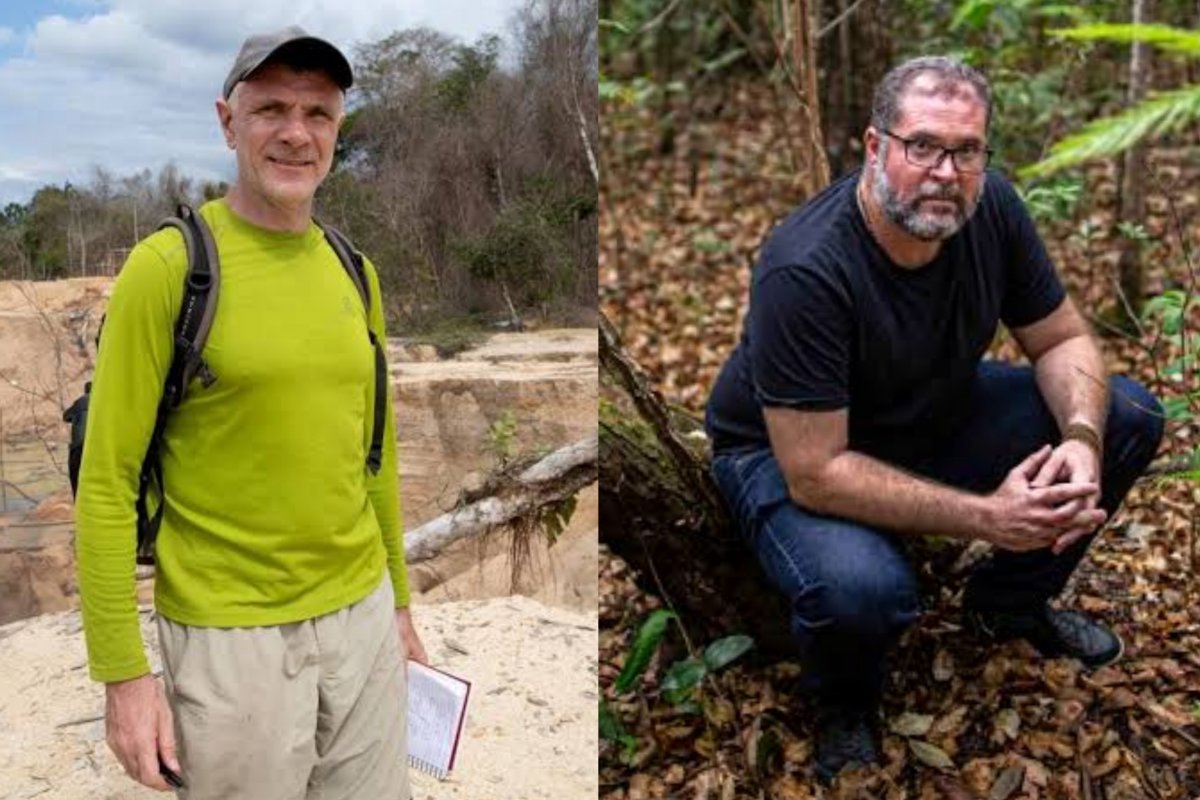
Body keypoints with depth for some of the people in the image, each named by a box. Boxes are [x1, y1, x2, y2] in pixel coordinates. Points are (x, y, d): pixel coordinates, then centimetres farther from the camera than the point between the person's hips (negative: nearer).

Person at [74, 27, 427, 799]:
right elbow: (107, 481, -10)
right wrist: (123, 670, -12)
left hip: (362, 616, 5)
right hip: (229, 634, -5)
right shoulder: (168, 266, -11)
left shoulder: (355, 273, 5)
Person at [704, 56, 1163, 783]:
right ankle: (845, 699, 2)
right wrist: (987, 517, -32)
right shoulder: (804, 271, -33)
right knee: (862, 589, -37)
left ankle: (1011, 602, 18)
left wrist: (1081, 438, -23)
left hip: (937, 416, 7)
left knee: (1130, 417, -5)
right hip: (789, 451, -6)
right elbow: (815, 473, -32)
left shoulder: (990, 206, -13)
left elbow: (1063, 339, -2)